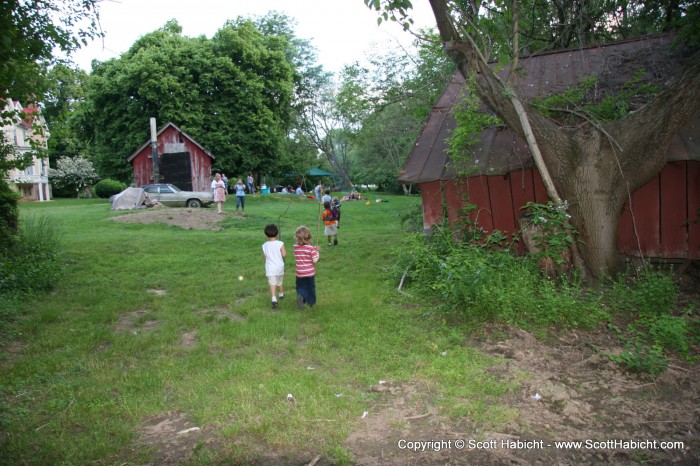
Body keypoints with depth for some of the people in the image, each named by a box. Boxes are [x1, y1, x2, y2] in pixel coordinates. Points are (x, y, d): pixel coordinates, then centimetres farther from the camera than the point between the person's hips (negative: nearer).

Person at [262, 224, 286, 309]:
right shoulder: (280, 243, -10)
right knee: (280, 282, 23)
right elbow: (284, 254, -14)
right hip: (279, 267, 1)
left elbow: (265, 257, 2)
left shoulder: (264, 245, -3)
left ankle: (274, 299, -24)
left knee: (272, 284, -7)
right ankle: (281, 295, 43)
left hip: (270, 268, -1)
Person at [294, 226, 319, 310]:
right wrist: (317, 254, 2)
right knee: (311, 288, 17)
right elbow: (315, 260, -18)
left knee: (300, 287, 12)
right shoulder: (311, 248, -14)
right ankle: (311, 302, 28)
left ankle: (300, 296, -18)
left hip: (299, 273, 1)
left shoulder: (295, 247, -4)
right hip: (310, 272, -1)